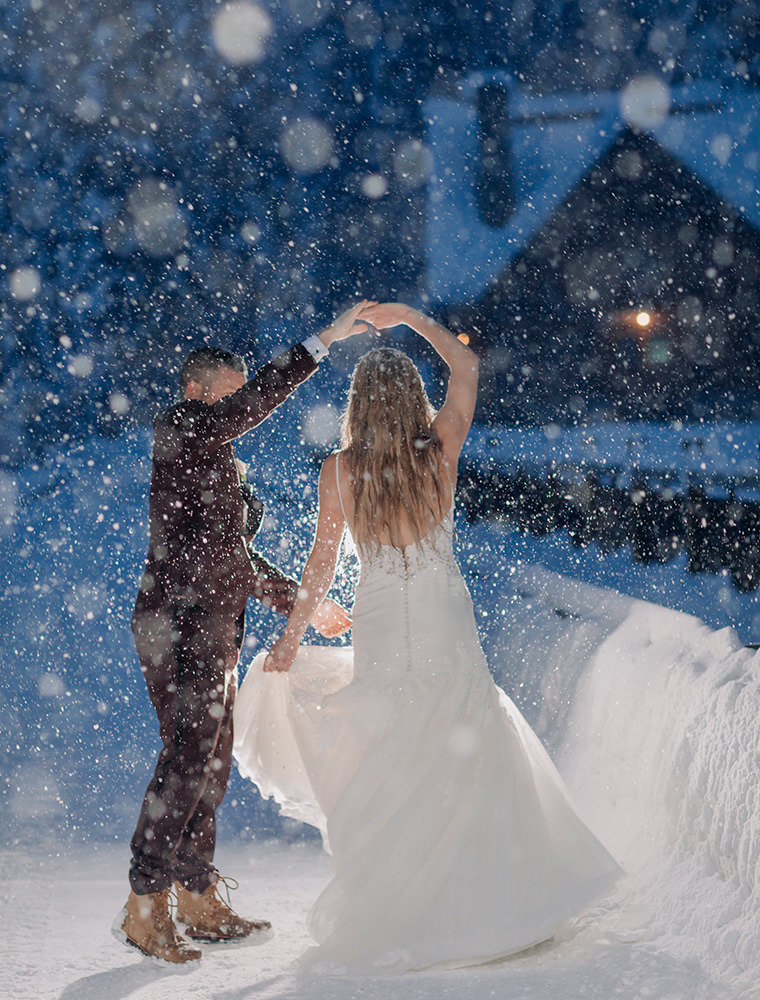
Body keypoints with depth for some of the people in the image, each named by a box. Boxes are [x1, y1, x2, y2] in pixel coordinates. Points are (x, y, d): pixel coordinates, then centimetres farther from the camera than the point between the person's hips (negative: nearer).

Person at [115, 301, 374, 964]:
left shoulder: (219, 461, 23)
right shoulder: (180, 428, -3)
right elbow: (254, 403, -21)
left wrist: (299, 600, 29)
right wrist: (323, 343, -22)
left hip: (214, 627, 10)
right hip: (180, 620, -10)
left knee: (211, 761, 9)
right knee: (188, 756, -14)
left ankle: (197, 899, 15)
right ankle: (145, 905, -11)